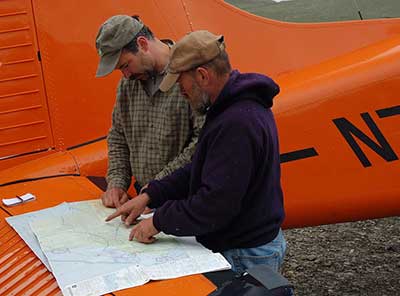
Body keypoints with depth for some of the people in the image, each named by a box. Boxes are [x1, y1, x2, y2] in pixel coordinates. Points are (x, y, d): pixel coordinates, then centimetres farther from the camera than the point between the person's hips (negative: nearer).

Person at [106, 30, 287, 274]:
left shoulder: (238, 123, -28)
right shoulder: (243, 106, 7)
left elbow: (215, 205, -27)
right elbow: (200, 170, 13)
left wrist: (159, 221, -15)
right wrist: (149, 196, 7)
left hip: (246, 259, -9)